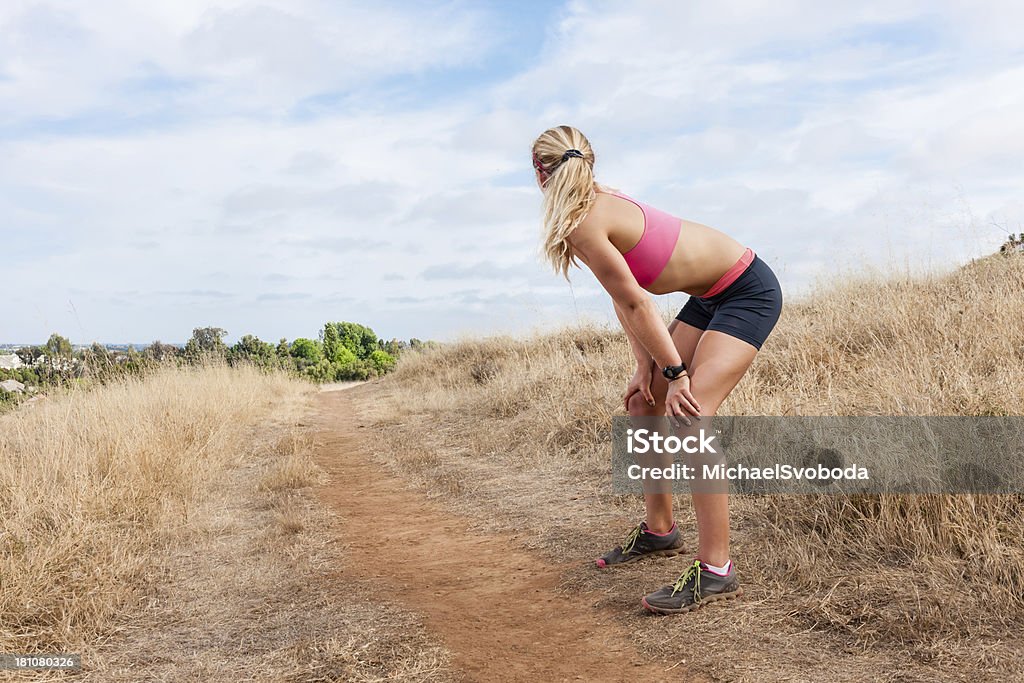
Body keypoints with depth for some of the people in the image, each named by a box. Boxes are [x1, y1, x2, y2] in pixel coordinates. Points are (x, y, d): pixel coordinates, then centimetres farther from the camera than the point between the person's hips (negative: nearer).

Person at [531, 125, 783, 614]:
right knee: (643, 403, 10)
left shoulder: (582, 226, -23)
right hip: (711, 296, 10)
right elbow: (625, 301, 5)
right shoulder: (598, 202, 5)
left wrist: (675, 371, -14)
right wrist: (645, 366, 2)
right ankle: (659, 531, 23)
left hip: (747, 293, -10)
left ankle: (716, 570, -14)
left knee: (689, 416, -22)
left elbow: (636, 304, -21)